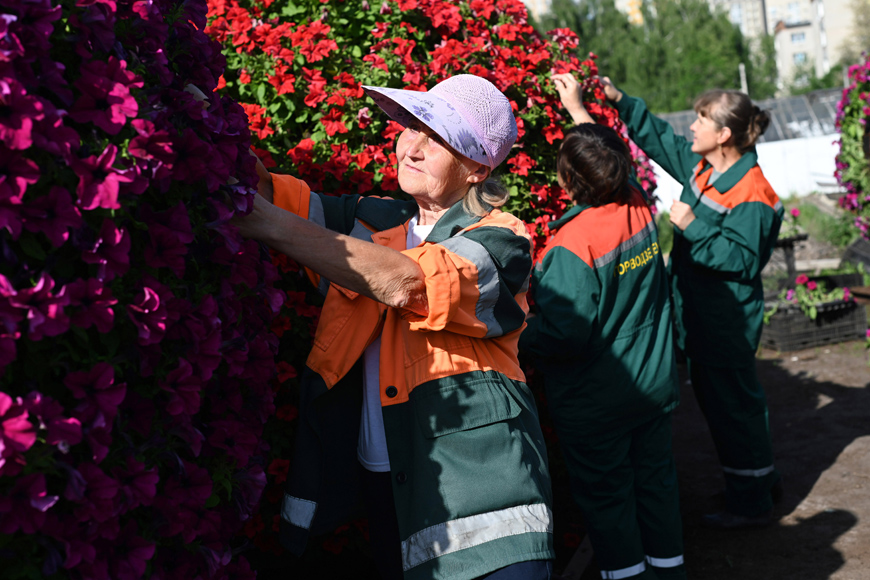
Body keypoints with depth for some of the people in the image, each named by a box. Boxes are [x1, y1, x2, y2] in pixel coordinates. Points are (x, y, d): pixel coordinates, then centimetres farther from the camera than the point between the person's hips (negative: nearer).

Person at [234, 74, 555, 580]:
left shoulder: (501, 241, -7)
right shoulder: (374, 219, 11)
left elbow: (407, 283, -25)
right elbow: (264, 190, 1)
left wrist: (269, 223, -28)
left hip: (476, 477, -5)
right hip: (383, 476, 5)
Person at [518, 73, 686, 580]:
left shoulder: (572, 245, -25)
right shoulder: (641, 210, -5)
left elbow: (565, 334, -24)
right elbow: (608, 153, 16)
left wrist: (515, 337, -8)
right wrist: (579, 108, 26)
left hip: (596, 403, -7)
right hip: (654, 383, 7)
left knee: (605, 494, 10)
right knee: (655, 478, 20)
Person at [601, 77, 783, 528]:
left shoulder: (752, 196, -21)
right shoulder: (700, 166, 5)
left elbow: (741, 259, -24)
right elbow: (659, 138, 16)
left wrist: (693, 227, -23)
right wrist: (620, 101, 10)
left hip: (726, 326, -10)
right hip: (699, 317, 10)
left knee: (732, 405, 2)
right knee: (717, 398, 20)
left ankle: (749, 503, 16)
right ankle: (761, 479, 37)